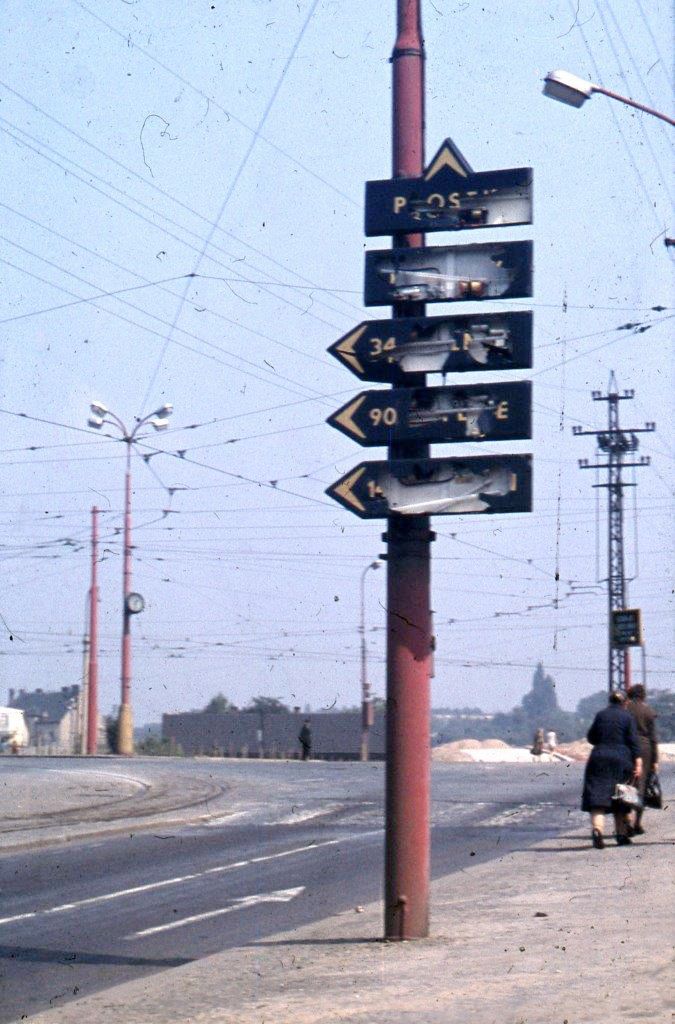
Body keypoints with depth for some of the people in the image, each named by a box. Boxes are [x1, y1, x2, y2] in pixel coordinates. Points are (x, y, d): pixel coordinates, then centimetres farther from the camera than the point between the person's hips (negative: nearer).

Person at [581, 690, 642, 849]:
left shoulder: (601, 715, 7)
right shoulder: (628, 717, 2)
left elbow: (591, 737, 14)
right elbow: (634, 741, -6)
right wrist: (638, 763, -10)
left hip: (599, 758, 0)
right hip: (621, 759, 0)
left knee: (597, 795, -6)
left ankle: (597, 828, -29)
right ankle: (622, 835, 16)